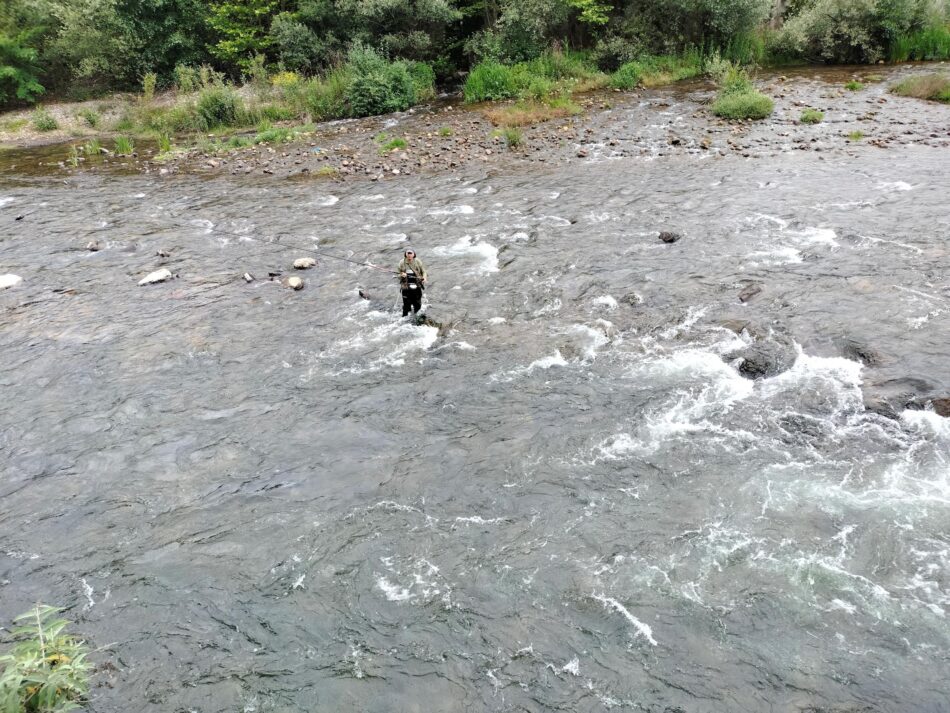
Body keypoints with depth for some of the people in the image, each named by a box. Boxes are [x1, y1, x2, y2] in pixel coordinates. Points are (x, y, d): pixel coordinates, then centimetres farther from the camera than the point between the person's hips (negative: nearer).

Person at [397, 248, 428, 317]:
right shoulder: (402, 263, -3)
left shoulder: (418, 262, -2)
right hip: (406, 288, -1)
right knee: (406, 306, 0)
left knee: (418, 306, 9)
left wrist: (424, 278, -18)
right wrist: (402, 275, -20)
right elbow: (398, 274, 4)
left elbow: (423, 271, 3)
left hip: (417, 287, 1)